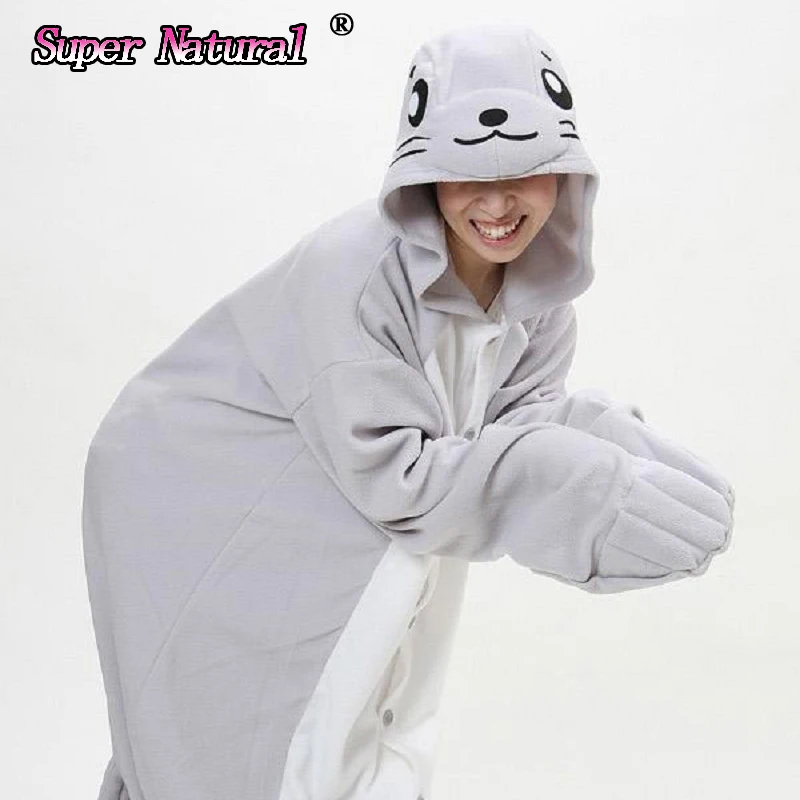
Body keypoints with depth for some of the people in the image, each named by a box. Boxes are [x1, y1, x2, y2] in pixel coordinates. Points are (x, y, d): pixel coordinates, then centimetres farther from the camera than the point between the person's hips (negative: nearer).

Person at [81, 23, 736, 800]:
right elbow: (393, 477, -32)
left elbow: (519, 407, -9)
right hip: (202, 506, -8)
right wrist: (587, 485, -36)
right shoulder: (354, 272, -34)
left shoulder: (537, 276, -12)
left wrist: (622, 444, -28)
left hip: (334, 511, 8)